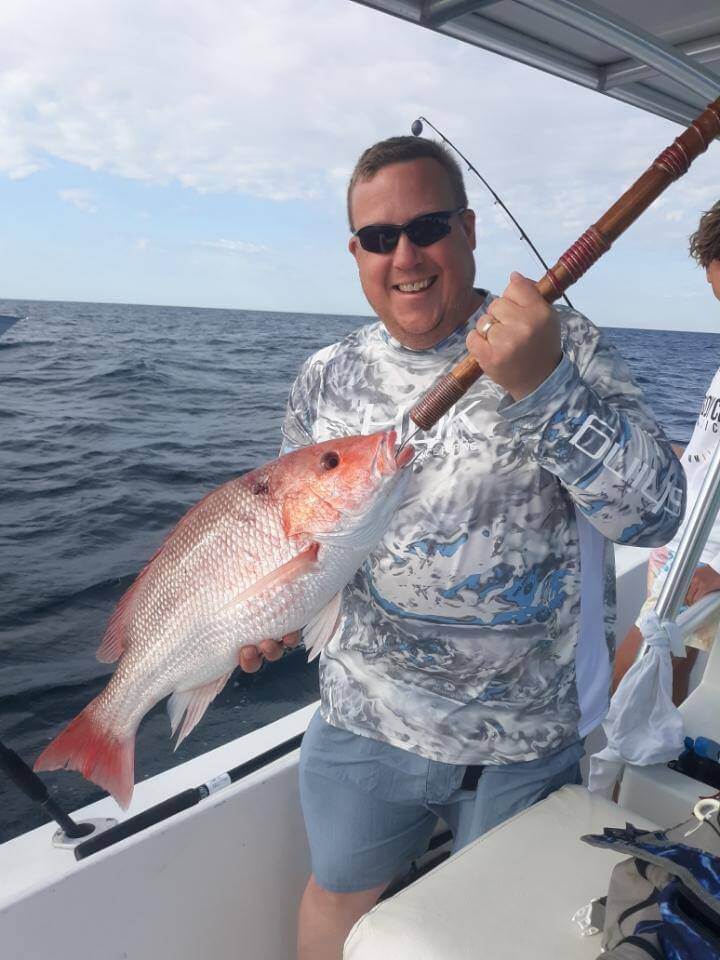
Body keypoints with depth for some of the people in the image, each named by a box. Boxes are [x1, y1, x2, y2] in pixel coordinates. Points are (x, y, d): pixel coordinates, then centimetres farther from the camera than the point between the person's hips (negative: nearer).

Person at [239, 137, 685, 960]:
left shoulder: (565, 349, -12)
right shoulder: (326, 377, -2)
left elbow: (655, 515, -22)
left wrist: (543, 389, -36)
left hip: (529, 743, -1)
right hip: (363, 724, 2)